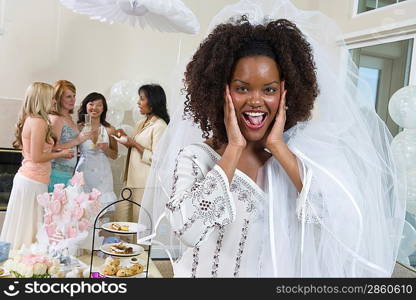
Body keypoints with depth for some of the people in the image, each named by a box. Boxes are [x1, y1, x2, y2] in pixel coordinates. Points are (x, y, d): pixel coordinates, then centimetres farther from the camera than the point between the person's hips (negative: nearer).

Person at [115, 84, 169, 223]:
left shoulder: (159, 126, -14)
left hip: (146, 184, -8)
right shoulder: (141, 123, 13)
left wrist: (135, 144, -15)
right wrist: (126, 138, 9)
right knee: (121, 216, 13)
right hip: (131, 180, 9)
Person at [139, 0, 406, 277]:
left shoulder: (303, 155, -10)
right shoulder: (193, 157, -15)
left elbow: (347, 221, -24)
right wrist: (234, 148, -25)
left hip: (283, 274, 2)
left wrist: (278, 147, -22)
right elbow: (187, 230, -30)